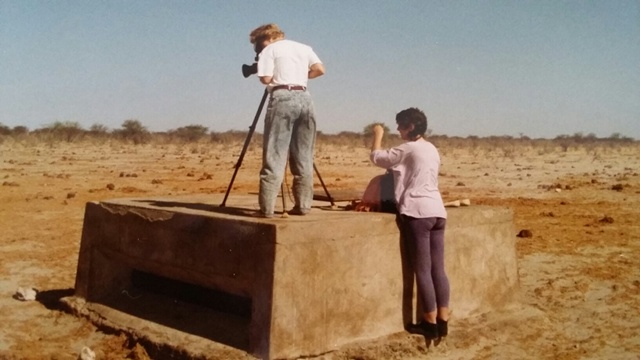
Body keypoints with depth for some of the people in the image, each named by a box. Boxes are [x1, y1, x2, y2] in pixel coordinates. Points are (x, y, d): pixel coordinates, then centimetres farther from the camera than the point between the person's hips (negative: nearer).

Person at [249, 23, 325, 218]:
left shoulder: (269, 50, 6)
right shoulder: (304, 47, 20)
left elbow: (266, 78, -4)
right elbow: (320, 69, 8)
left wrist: (262, 71, 17)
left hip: (282, 98, -5)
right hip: (304, 98, 5)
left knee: (274, 157, -5)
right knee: (303, 158, 8)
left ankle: (267, 208, -7)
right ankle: (303, 205, 8)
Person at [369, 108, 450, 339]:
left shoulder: (408, 149, -5)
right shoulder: (432, 150, 19)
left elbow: (376, 157, 3)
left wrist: (378, 135, 17)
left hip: (417, 212, -8)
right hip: (437, 211, 8)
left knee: (423, 270, -4)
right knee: (438, 269, 7)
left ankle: (430, 323, 0)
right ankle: (443, 322, 8)